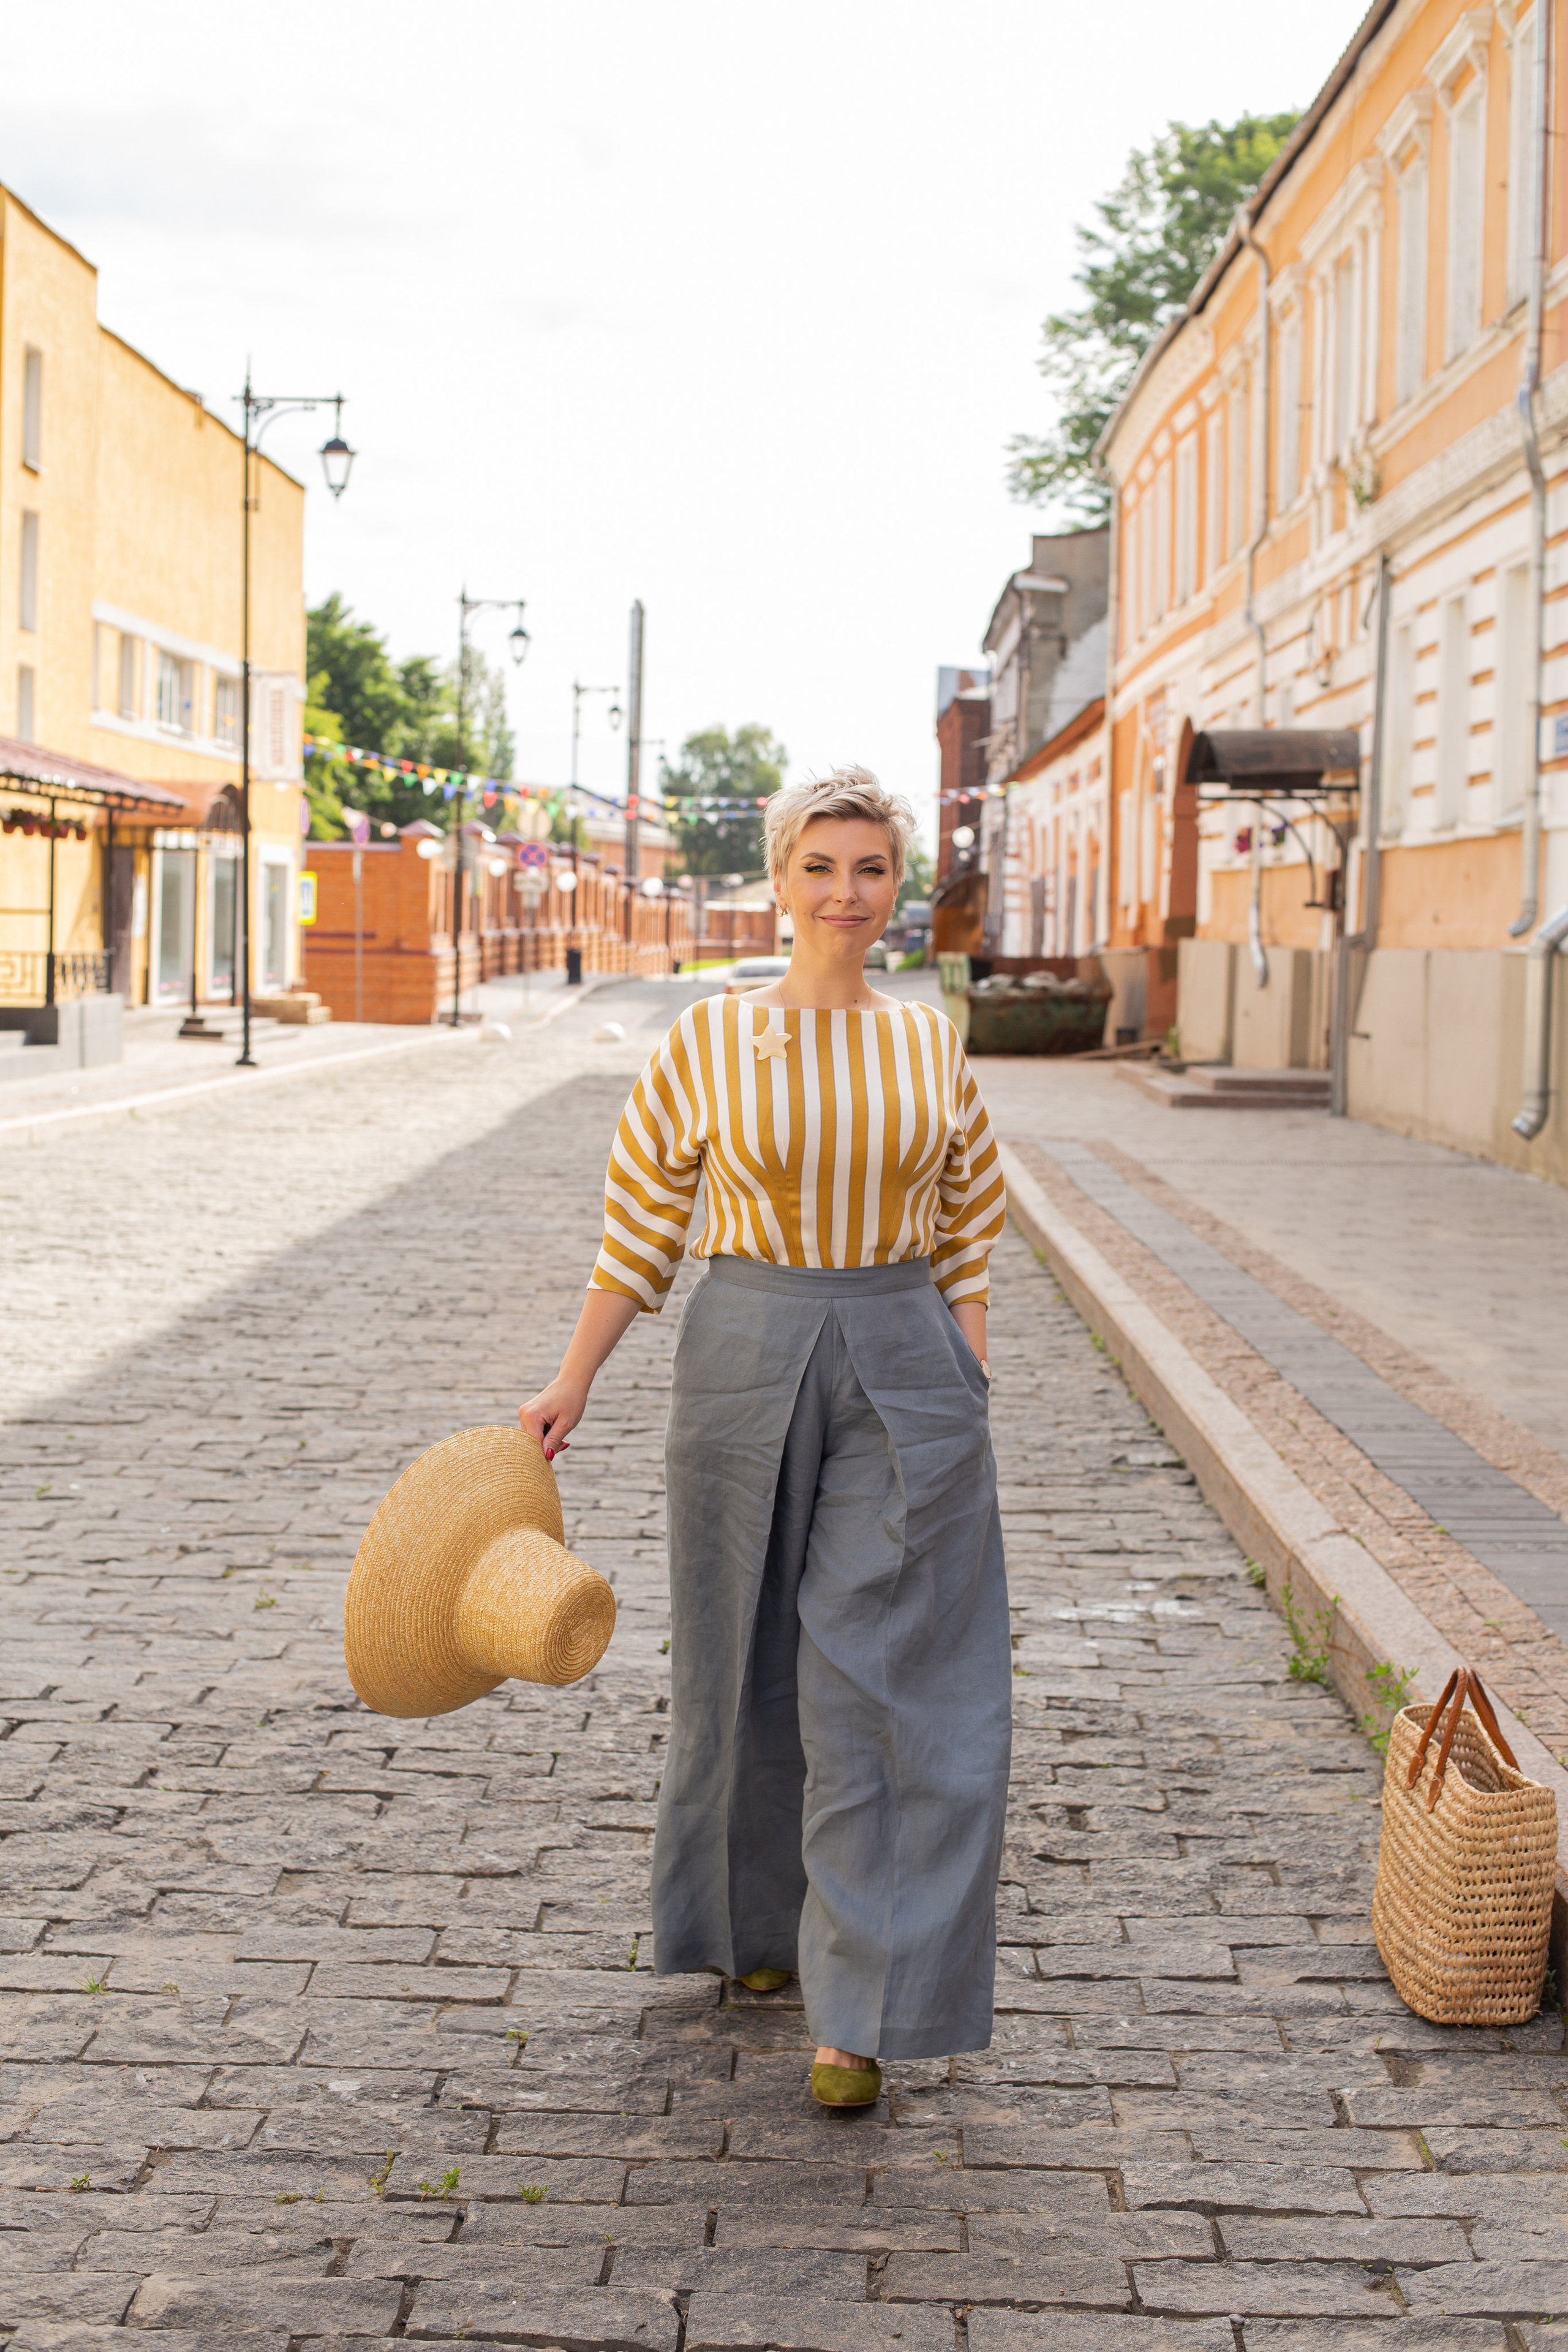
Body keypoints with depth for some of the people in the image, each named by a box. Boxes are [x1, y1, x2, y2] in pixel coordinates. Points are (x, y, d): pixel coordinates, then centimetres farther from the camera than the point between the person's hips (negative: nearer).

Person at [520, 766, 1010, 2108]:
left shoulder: (932, 1046, 4)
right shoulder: (709, 1042, -1)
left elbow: (966, 1242, 8)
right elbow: (642, 1223, 3)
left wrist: (969, 1405, 3)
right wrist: (573, 1384, 1)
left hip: (902, 1365, 0)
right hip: (747, 1356, 0)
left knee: (884, 1682, -4)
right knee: (751, 1660, 12)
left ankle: (860, 2010, -1)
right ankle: (760, 1921, 35)